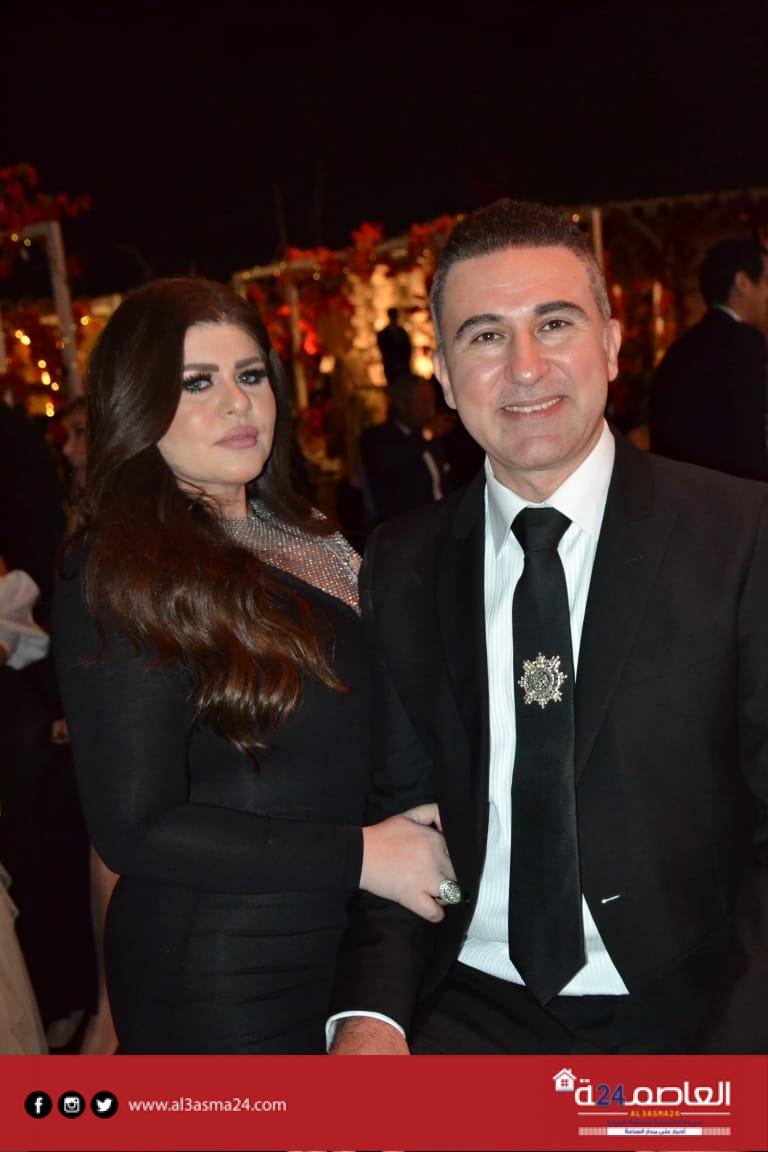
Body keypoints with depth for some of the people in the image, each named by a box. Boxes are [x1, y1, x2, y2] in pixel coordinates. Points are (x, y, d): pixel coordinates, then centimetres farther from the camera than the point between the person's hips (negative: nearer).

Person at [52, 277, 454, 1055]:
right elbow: (134, 829, -19)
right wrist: (361, 856, -20)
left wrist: (415, 836, -2)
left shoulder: (300, 538, 6)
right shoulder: (118, 580, -17)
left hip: (339, 945, 7)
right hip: (220, 982, -7)